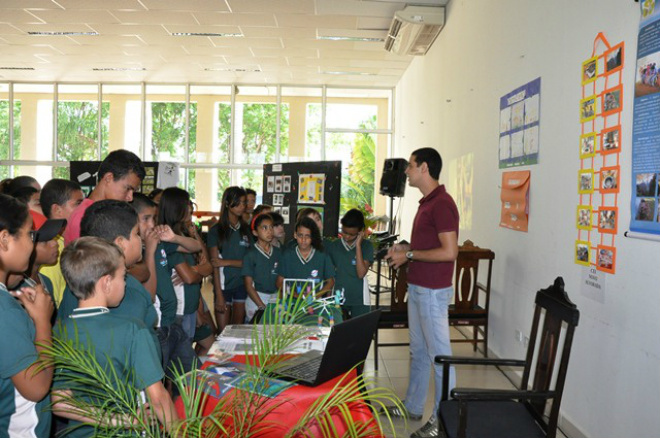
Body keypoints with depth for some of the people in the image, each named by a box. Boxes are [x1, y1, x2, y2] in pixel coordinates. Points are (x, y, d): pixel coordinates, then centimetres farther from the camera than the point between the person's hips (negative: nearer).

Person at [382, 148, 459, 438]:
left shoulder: (442, 204, -18)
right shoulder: (426, 202, 14)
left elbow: (449, 252, -22)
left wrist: (409, 255, -16)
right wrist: (405, 248, 8)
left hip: (433, 291, -10)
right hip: (417, 287, 10)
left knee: (439, 354, 1)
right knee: (418, 351, 19)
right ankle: (413, 406, 32)